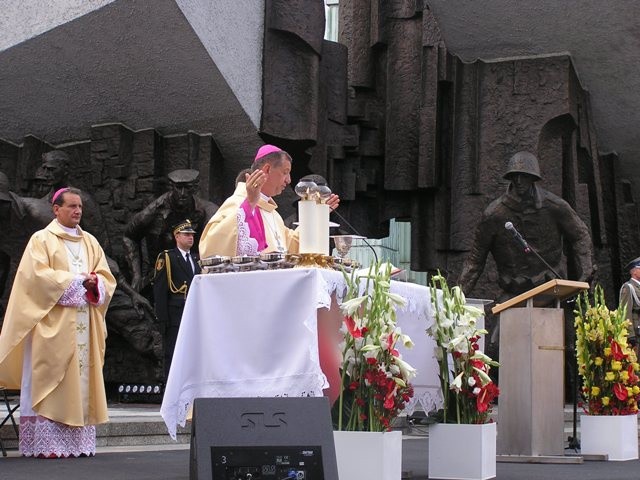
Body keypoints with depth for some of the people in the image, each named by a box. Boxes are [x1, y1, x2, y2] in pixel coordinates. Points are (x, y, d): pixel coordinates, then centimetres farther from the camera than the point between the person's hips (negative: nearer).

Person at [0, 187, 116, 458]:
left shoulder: (90, 242, 18)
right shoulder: (42, 240, 2)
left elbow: (106, 278, 13)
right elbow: (38, 275, -10)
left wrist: (94, 283, -9)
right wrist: (76, 281, -12)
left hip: (85, 323, 5)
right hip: (53, 324, -5)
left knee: (81, 381, 1)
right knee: (50, 381, -9)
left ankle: (78, 442, 3)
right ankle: (45, 443, -9)